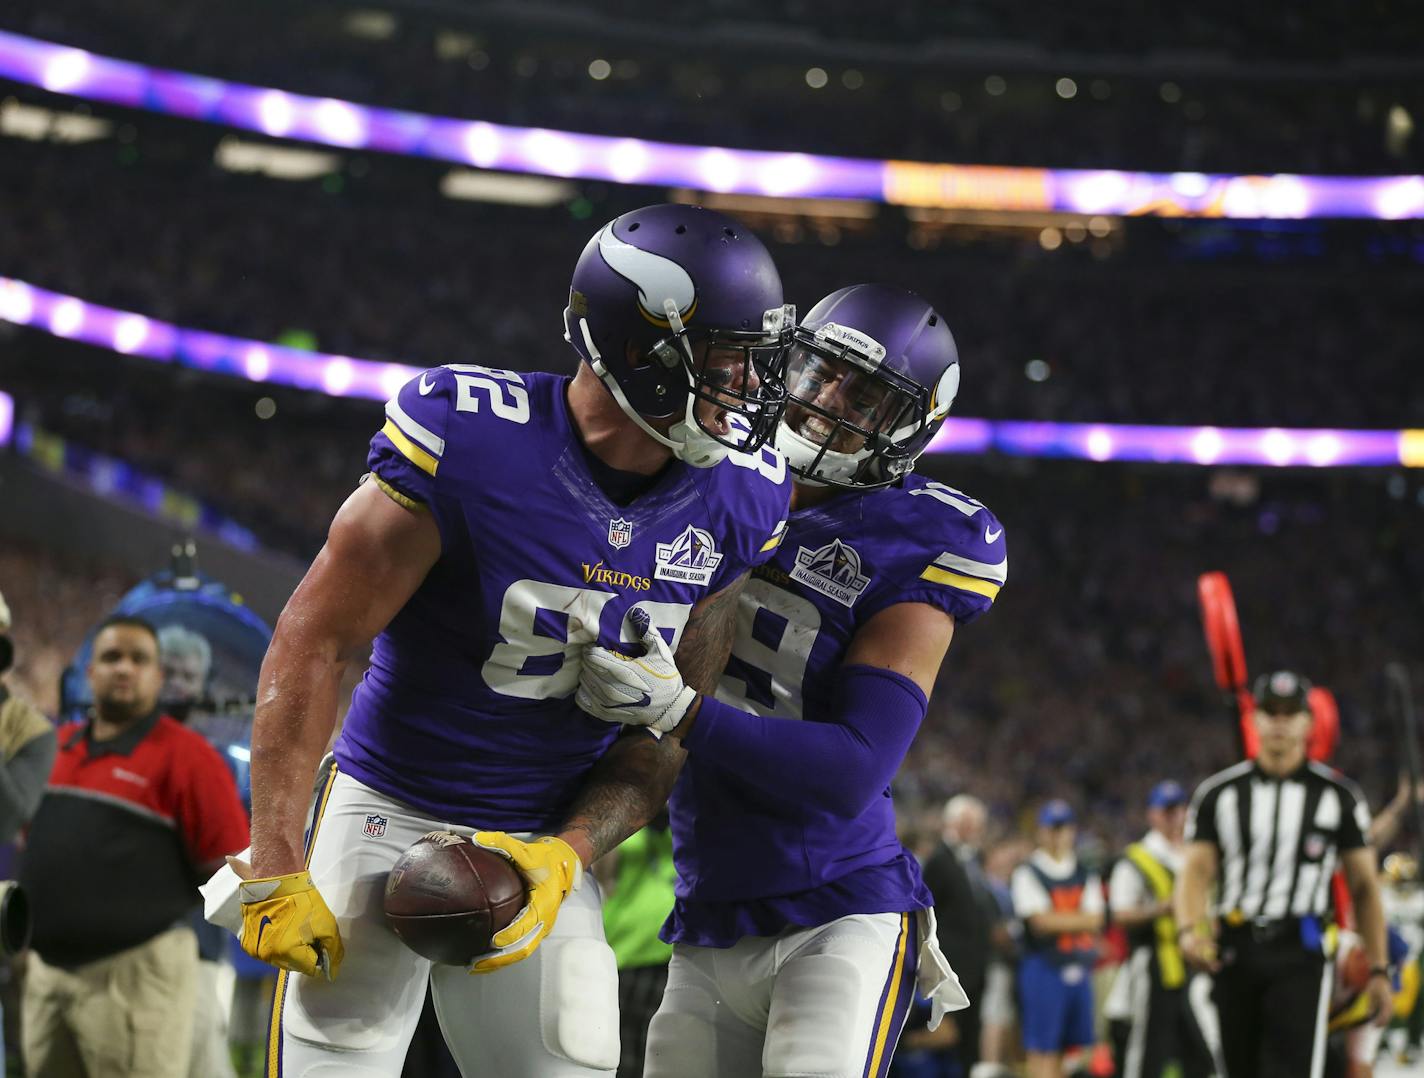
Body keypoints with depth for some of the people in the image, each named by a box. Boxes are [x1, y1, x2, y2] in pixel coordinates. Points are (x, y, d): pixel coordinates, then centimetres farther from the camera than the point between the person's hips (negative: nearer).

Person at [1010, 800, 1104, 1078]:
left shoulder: (1086, 876, 14)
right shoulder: (1028, 873, -1)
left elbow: (1094, 921, 1)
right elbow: (1040, 920, -11)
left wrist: (1057, 920, -11)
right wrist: (1079, 920, -9)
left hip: (1079, 971, 5)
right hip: (1043, 968, -5)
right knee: (1042, 1052, -8)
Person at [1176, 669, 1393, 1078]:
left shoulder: (1338, 795, 5)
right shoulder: (1219, 793, 8)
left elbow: (1364, 887, 7)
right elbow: (1196, 871, -1)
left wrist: (1378, 970, 3)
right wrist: (1190, 931, -22)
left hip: (1302, 952, -3)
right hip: (1234, 951, 3)